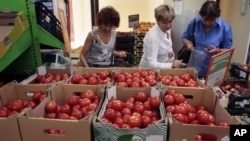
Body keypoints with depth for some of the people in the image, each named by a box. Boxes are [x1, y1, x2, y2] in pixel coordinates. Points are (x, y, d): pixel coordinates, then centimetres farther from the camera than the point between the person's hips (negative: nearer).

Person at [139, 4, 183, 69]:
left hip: (161, 67, 7)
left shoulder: (167, 29, -3)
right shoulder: (152, 37, -25)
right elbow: (151, 64, -27)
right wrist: (171, 65, -36)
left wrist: (170, 51, -3)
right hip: (149, 69, -7)